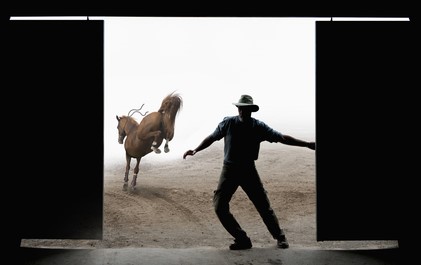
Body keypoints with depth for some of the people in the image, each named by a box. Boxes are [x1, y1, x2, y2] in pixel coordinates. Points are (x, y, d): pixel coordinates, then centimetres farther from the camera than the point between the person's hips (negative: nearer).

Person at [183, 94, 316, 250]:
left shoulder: (259, 127, -5)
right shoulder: (228, 123, -5)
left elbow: (282, 138, -3)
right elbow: (212, 138, 6)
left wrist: (307, 144, -6)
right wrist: (195, 150, -1)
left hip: (249, 170, -1)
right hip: (229, 169, 1)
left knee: (263, 205, 1)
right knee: (219, 206, -8)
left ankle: (280, 237, 21)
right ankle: (242, 240, 3)